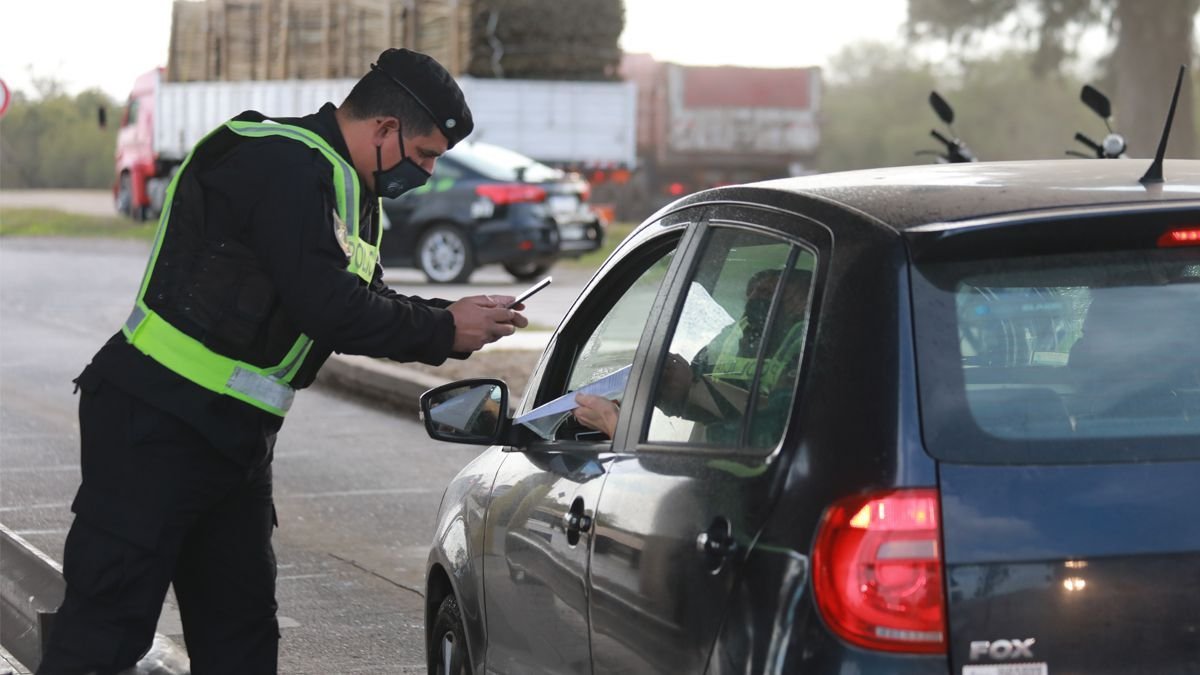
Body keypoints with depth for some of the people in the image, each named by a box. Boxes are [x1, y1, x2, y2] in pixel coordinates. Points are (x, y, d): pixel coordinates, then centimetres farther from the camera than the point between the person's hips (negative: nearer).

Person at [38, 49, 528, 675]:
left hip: (232, 433, 10)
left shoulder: (344, 186, 16)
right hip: (156, 424, -10)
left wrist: (455, 322, 4)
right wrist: (444, 330, -14)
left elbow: (357, 304, 18)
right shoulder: (284, 164, -17)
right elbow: (325, 305, -25)